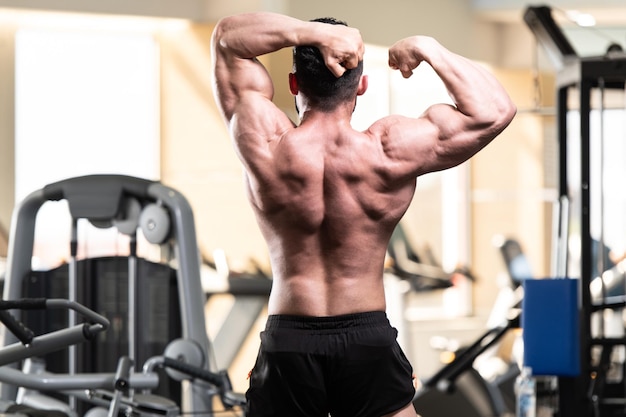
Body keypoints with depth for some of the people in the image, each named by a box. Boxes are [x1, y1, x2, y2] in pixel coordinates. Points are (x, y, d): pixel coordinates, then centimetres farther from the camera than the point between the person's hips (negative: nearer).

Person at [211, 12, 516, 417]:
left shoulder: (267, 146, -9)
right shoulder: (391, 152, -12)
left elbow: (227, 36, 3)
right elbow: (494, 110, -3)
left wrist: (313, 33, -9)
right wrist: (430, 49, -3)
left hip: (288, 342, 1)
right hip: (368, 339, 0)